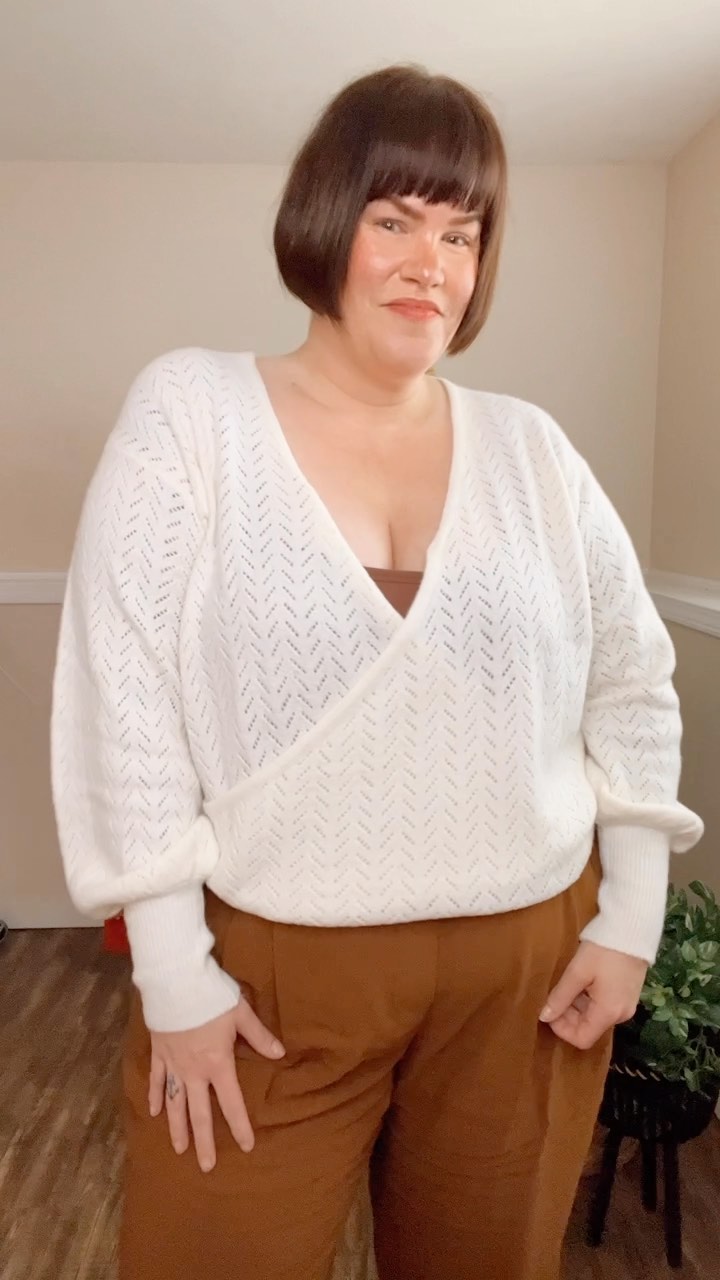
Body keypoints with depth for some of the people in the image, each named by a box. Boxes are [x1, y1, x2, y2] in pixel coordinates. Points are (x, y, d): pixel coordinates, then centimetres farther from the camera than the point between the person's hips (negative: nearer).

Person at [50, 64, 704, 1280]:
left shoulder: (532, 449, 3)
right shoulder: (190, 408, -6)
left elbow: (635, 691, 9)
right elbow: (122, 700, -10)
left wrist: (631, 918, 4)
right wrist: (173, 971, -9)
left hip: (526, 964, 3)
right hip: (266, 967, -2)